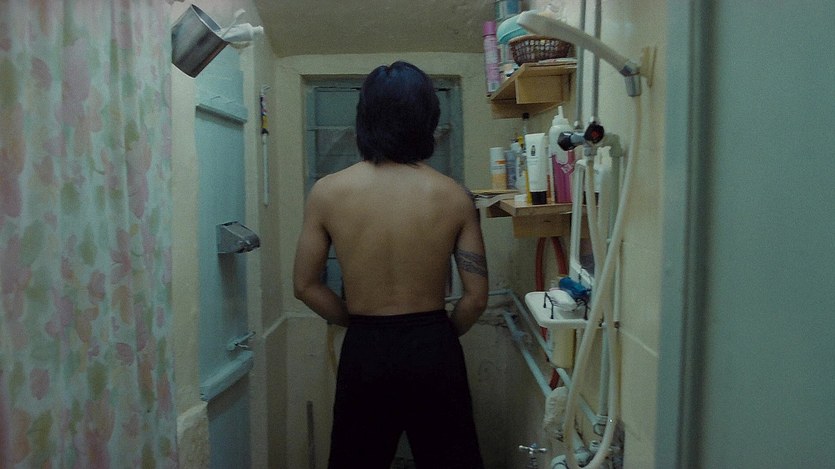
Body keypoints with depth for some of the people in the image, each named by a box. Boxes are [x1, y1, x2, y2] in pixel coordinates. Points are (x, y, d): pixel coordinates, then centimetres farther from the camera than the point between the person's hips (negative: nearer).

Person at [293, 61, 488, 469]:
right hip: (433, 347, 0)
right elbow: (476, 297, -6)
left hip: (365, 350, 0)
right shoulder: (454, 196, -9)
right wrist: (439, 334, 11)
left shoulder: (327, 192, -9)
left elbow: (305, 286, -2)